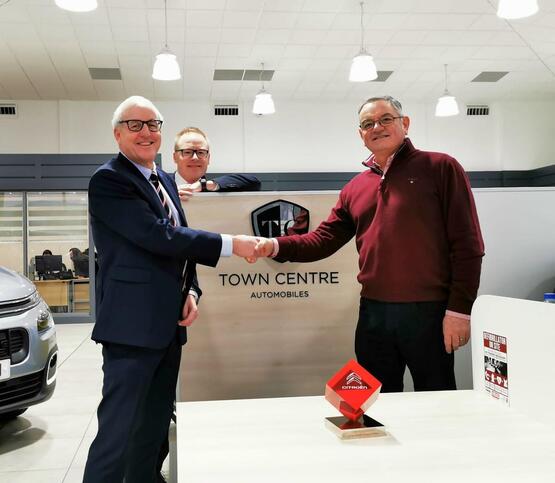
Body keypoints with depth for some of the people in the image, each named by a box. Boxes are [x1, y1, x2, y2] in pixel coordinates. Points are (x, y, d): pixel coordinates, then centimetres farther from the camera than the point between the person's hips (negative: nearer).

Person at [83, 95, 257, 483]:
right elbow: (159, 236, -21)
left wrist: (191, 291, 2)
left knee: (154, 429, 17)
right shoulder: (108, 180, -11)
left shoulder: (166, 180, 16)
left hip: (168, 324, 9)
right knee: (117, 432, -4)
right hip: (133, 325, -8)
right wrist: (230, 244, -20)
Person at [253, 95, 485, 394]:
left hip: (429, 312, -4)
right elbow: (323, 239, 12)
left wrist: (459, 310, -12)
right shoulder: (355, 189, 14)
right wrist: (276, 246, -6)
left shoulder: (440, 168, -1)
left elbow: (467, 244, -6)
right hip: (373, 314, 5)